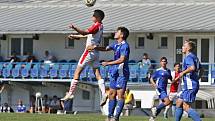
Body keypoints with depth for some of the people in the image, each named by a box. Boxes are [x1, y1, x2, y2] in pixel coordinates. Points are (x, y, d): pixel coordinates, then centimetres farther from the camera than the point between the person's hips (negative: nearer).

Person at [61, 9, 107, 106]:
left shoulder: (97, 26, -14)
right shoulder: (100, 26, 16)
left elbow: (85, 33, -29)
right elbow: (87, 35, 27)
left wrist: (75, 28, -41)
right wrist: (74, 36, 31)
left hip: (90, 51, -9)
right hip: (96, 53, 9)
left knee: (77, 72, -3)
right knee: (97, 74, 3)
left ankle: (70, 94, -3)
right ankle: (104, 94, -11)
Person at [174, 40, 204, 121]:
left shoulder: (188, 57, -12)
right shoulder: (194, 57, 19)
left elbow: (192, 68, -29)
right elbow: (201, 70, 26)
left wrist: (183, 73, -16)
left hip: (190, 86, -10)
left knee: (186, 107, -11)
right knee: (179, 103, 15)